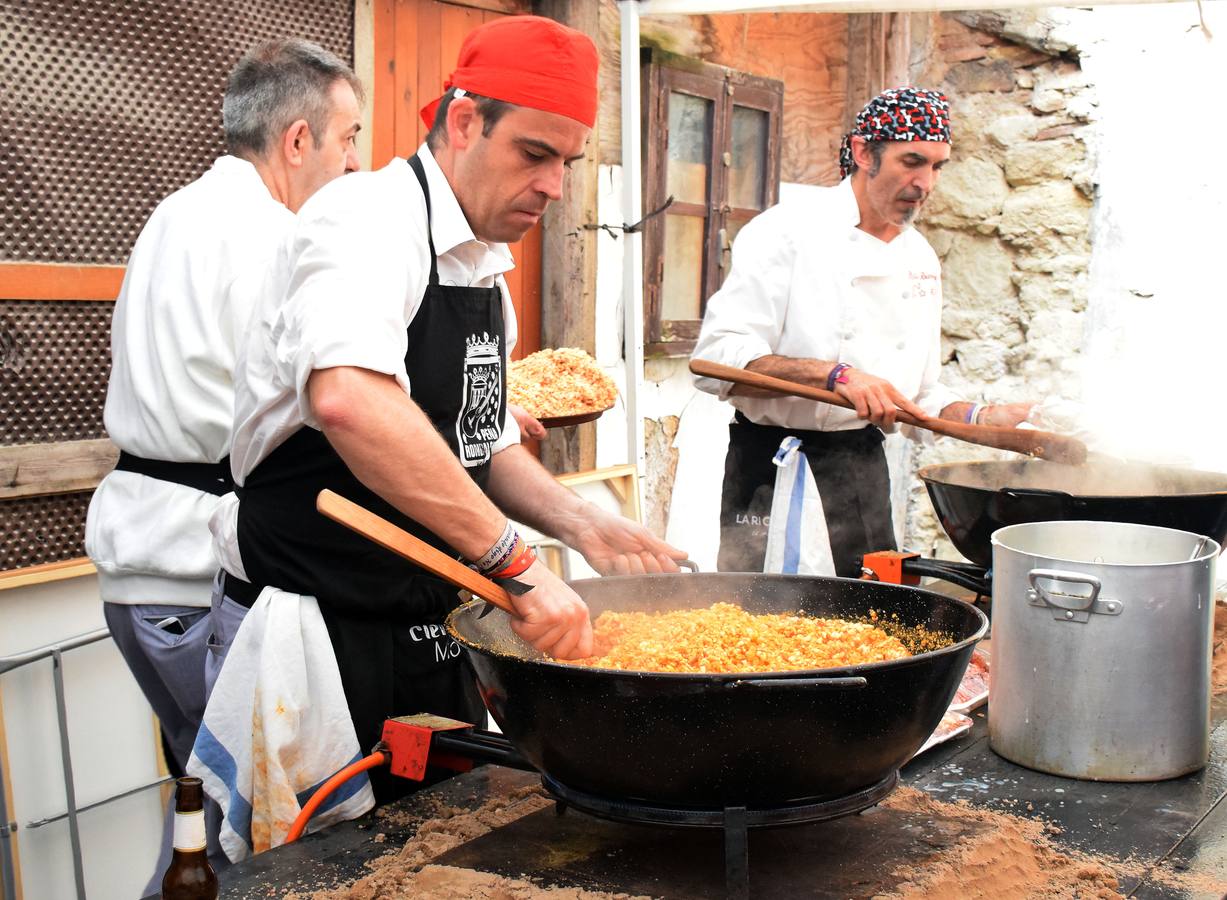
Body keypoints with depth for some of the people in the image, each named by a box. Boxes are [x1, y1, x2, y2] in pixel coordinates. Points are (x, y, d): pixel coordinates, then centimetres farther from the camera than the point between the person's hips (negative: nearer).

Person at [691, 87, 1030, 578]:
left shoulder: (920, 257, 13)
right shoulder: (789, 229, -10)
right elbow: (717, 359, -20)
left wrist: (978, 418, 1)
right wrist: (834, 375, -28)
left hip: (866, 471, 7)